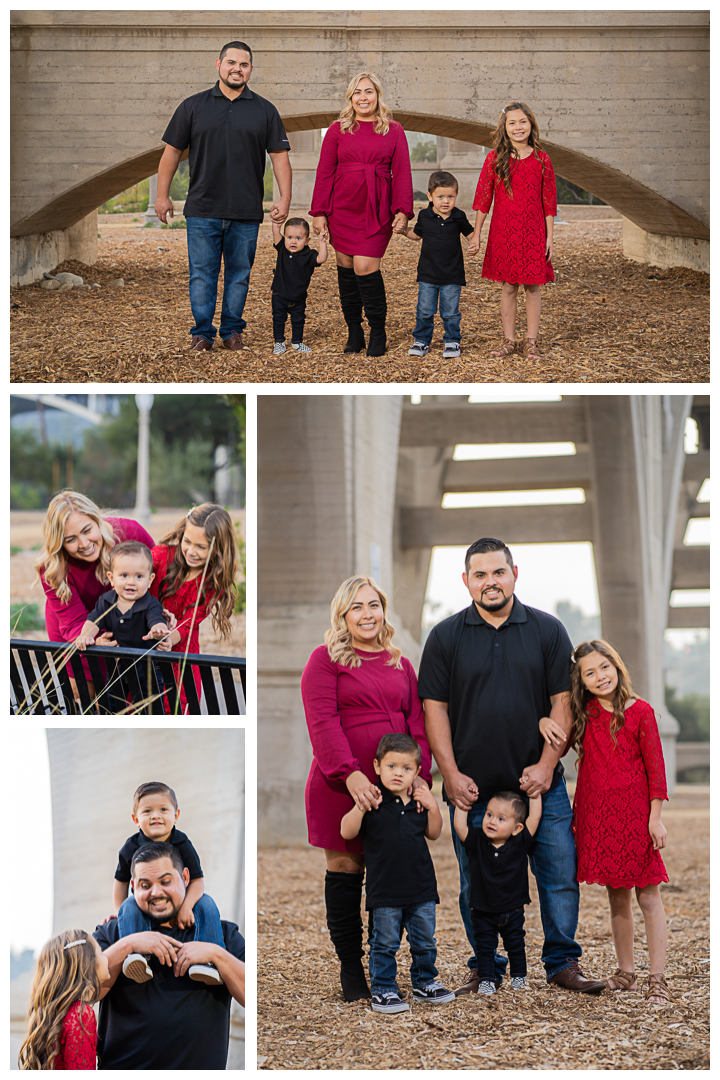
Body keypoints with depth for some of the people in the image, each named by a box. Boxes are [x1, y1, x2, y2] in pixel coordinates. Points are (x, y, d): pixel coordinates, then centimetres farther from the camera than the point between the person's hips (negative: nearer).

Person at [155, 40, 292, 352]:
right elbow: (172, 151, 9)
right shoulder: (193, 106, 6)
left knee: (239, 274, 6)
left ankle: (232, 330, 16)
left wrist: (285, 199, -3)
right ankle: (202, 332, 7)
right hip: (203, 209, -1)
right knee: (202, 274, -1)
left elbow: (279, 156, 6)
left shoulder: (265, 111, 8)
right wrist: (162, 195, 4)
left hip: (246, 212, 1)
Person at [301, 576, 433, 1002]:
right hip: (341, 786, -4)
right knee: (345, 871, 1)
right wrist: (349, 773, -21)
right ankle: (351, 968, 10)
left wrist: (420, 773, -4)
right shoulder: (326, 659, 1)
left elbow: (417, 723, 12)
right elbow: (323, 722, -10)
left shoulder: (401, 665, 17)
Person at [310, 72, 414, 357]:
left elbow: (402, 174, 5)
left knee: (365, 266, -13)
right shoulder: (337, 130, 7)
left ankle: (378, 333, 1)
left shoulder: (393, 131, 6)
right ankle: (354, 332, 15)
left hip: (377, 211, -2)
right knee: (346, 267, 5)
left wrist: (403, 210, -4)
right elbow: (324, 173, 7)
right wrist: (319, 212, 2)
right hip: (342, 208, 2)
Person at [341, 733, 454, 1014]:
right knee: (385, 943, 1)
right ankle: (383, 990, 11)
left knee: (425, 941, 13)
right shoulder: (374, 800, -9)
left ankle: (424, 983, 29)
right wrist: (360, 808, -27)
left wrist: (432, 808, -2)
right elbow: (347, 832, -13)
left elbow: (433, 833, 15)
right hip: (385, 889, -4)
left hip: (421, 886, 5)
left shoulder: (419, 800, 5)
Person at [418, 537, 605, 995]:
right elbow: (435, 709, 1)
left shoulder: (548, 630, 4)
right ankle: (485, 967, 18)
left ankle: (563, 962, 15)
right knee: (477, 884, 5)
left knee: (560, 875, 1)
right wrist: (452, 776, -6)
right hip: (472, 787, 0)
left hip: (540, 782, 0)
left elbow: (562, 702, 2)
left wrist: (547, 766, -8)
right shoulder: (445, 637, 3)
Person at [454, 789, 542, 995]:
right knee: (484, 947, 5)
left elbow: (535, 818, -11)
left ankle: (519, 976, 31)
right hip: (483, 911, -1)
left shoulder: (520, 843, -9)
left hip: (513, 910, 1)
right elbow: (460, 826, -19)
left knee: (516, 945, 15)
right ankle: (486, 980, 16)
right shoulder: (477, 842, -9)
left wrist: (535, 794, -11)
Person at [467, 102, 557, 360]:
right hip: (503, 232, 0)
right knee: (508, 286, 5)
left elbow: (549, 202, 4)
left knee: (533, 286, 2)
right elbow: (483, 198, 3)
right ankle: (509, 341, 13)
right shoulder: (495, 159, 1)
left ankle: (531, 342, 9)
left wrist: (549, 237, 1)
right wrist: (476, 235, 2)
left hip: (533, 232, 0)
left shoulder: (541, 160, 1)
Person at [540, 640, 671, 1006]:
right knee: (617, 896, 12)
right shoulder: (584, 714, 7)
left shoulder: (640, 712, -6)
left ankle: (657, 979, -3)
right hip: (597, 816, 4)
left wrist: (655, 817, -8)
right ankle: (625, 972, 21)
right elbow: (559, 744, 21)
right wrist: (544, 721, -3)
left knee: (647, 895, -4)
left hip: (634, 814, -4)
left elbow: (655, 767, -4)